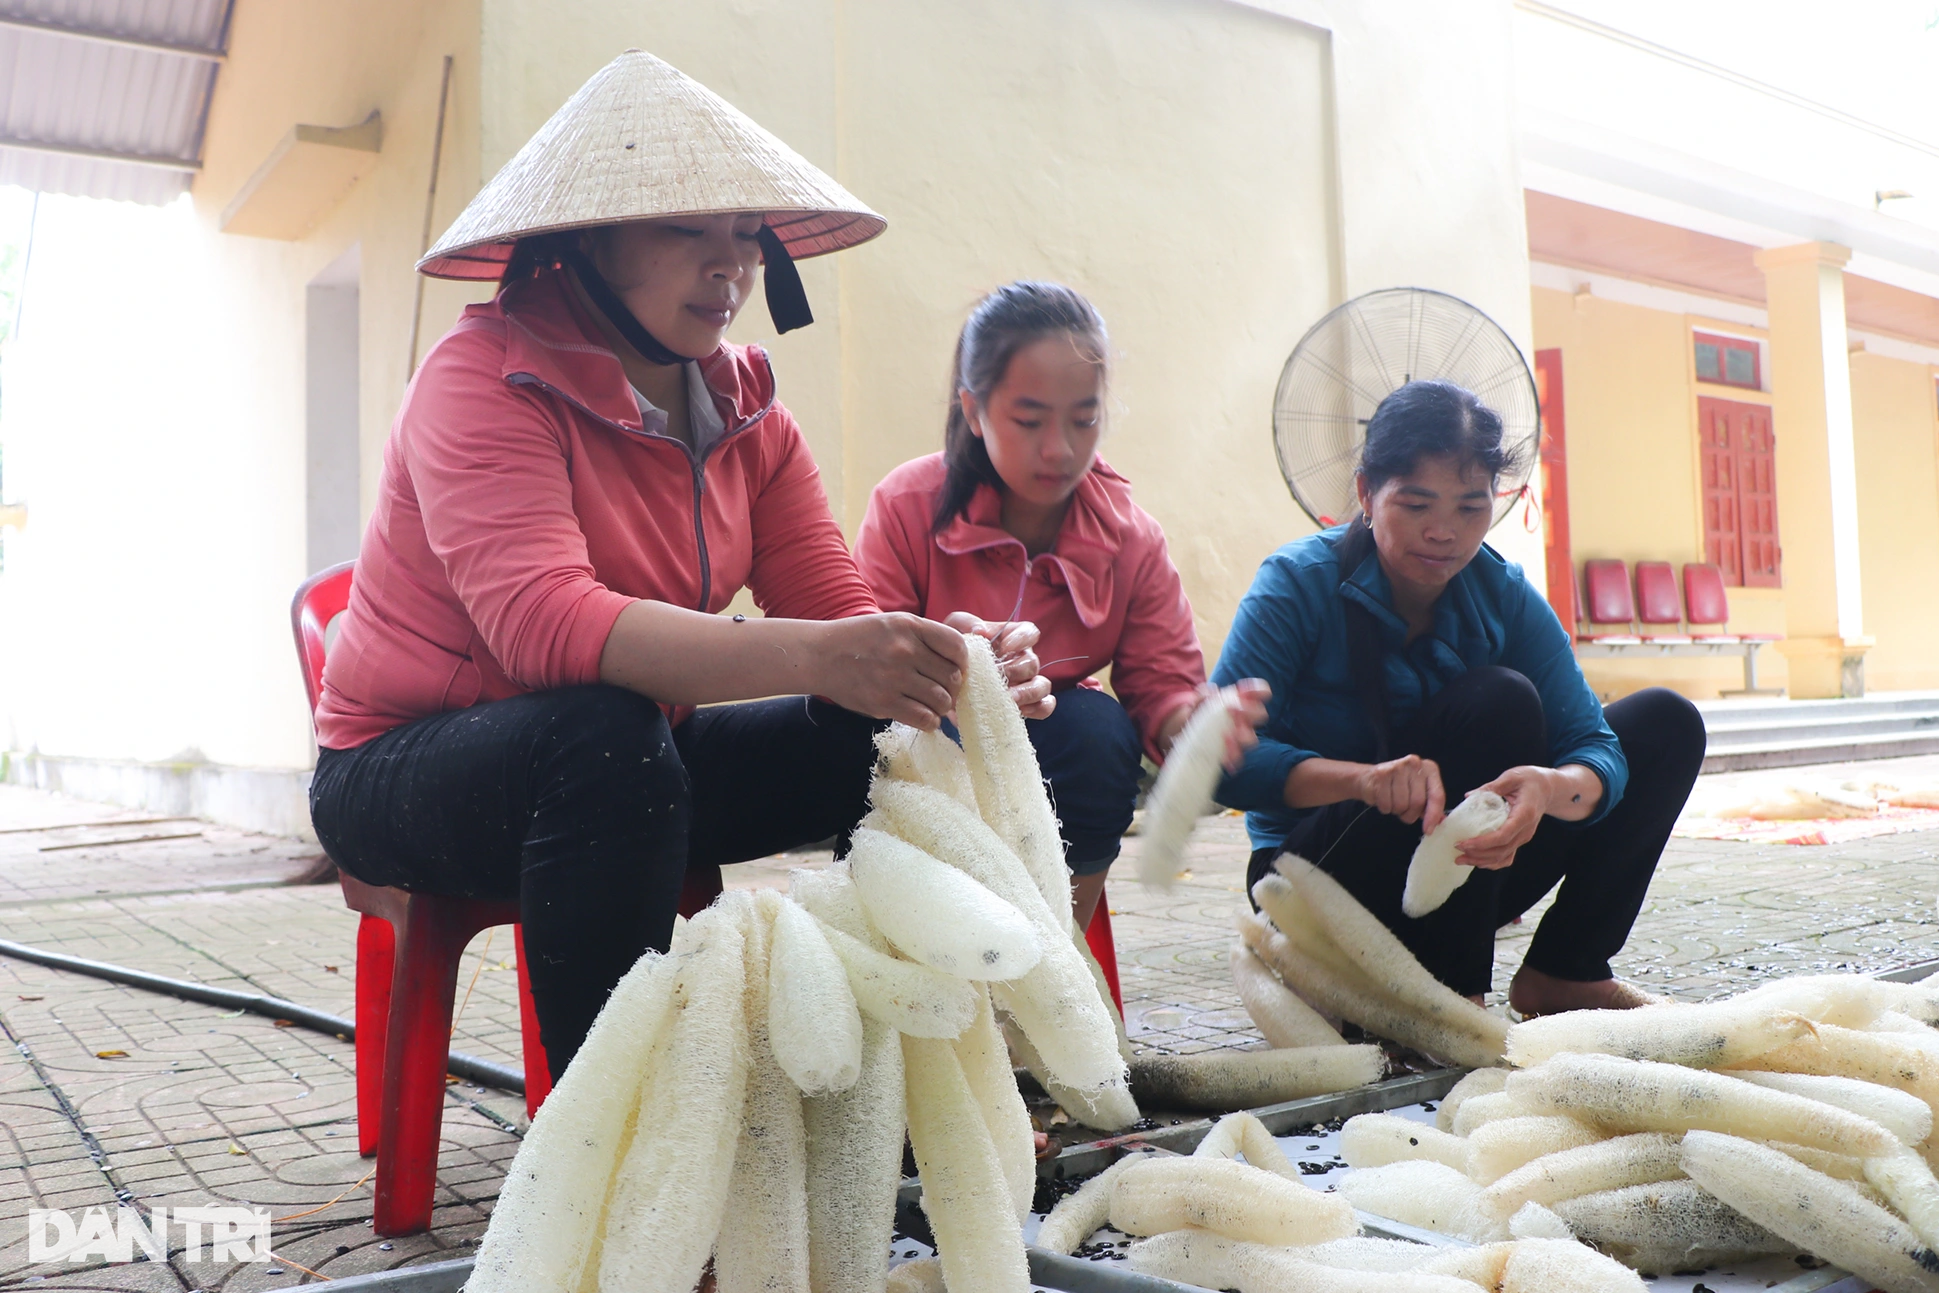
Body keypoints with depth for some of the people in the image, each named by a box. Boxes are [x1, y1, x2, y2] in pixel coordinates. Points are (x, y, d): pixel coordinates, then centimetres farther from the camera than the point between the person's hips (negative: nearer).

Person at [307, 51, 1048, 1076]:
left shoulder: (749, 417, 2)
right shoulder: (486, 377, -18)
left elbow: (838, 607, -7)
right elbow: (542, 620, -35)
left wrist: (954, 665, -31)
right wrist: (811, 658, -47)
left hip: (629, 762, 6)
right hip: (403, 771, -6)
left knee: (895, 734, -10)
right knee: (605, 736, -38)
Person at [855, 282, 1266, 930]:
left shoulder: (1132, 537, -9)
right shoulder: (907, 507, -16)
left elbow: (1160, 680, -11)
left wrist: (1193, 719, -37)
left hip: (1059, 757, 3)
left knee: (1099, 728, -29)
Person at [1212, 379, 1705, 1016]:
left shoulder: (1505, 596, -4)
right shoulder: (1300, 582, -17)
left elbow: (1593, 744, -14)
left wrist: (1549, 788, -39)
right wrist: (1364, 777, -45)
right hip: (1316, 883, -6)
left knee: (1666, 723, 0)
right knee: (1499, 702, -27)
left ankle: (1564, 975, 3)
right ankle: (1449, 996, -19)